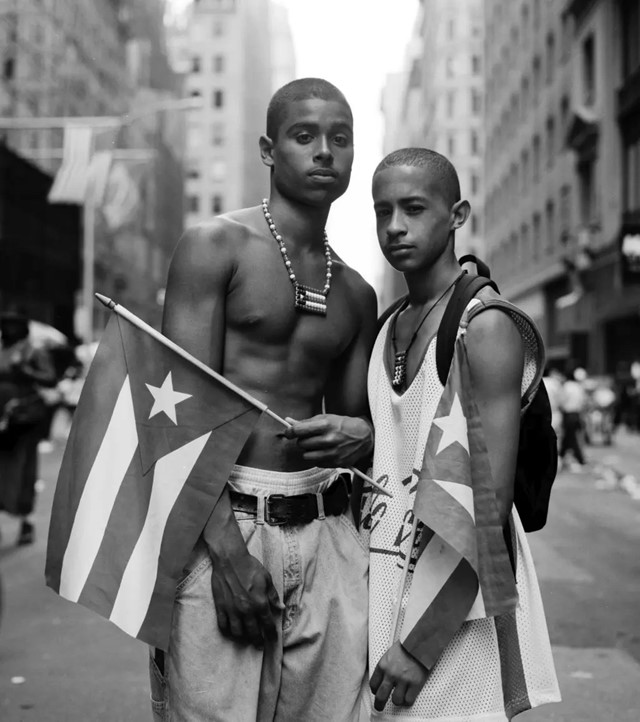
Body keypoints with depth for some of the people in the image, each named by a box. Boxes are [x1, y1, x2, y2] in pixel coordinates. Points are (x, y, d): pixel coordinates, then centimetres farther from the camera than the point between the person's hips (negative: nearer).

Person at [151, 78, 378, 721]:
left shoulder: (356, 294, 16)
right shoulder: (216, 247, -1)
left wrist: (360, 435, -3)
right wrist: (227, 550, -17)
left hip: (327, 536, 5)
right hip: (223, 526, -5)